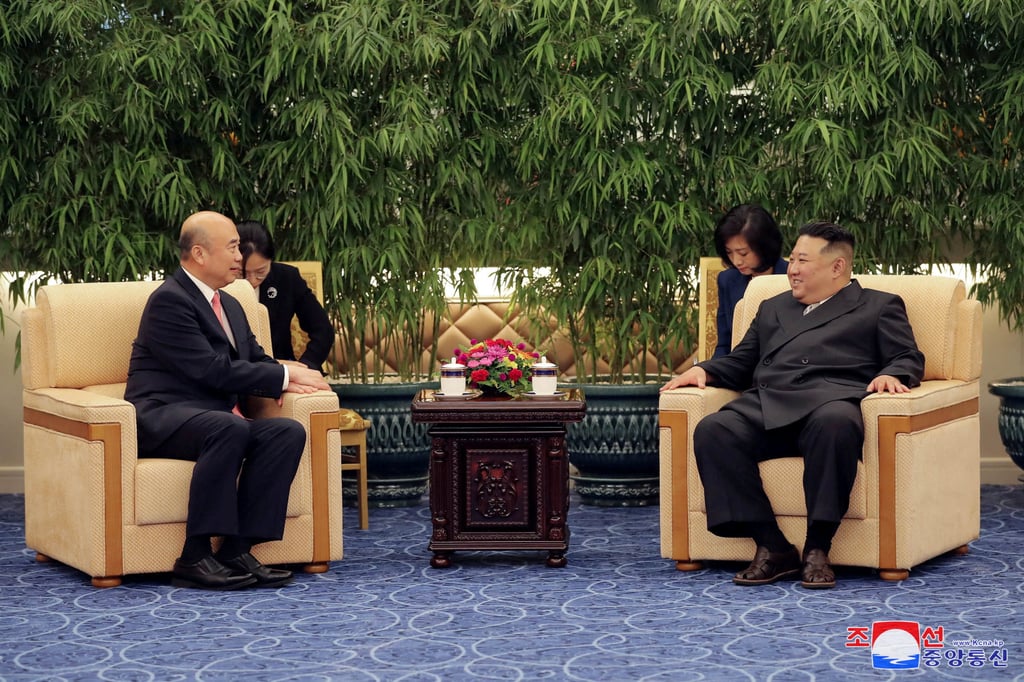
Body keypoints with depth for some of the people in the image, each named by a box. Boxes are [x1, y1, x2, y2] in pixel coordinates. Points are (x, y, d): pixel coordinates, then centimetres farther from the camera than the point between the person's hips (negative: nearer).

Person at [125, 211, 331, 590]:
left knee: (289, 432, -18)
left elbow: (256, 360, 21)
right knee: (230, 428, -38)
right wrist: (284, 376, -12)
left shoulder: (229, 306, 21)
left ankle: (237, 549, -24)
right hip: (162, 419, -8)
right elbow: (212, 370, -18)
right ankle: (195, 556, -33)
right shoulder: (169, 300, -9)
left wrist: (285, 380, -4)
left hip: (212, 419, 8)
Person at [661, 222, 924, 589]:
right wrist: (704, 369, 13)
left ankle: (817, 548, -33)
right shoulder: (773, 308, 37)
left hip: (829, 398, -4)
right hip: (765, 404, 4)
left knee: (835, 423, -42)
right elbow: (740, 363, 33)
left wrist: (890, 375, -11)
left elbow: (909, 359, 12)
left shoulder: (879, 306, 23)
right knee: (712, 431, -29)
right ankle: (772, 546, -29)